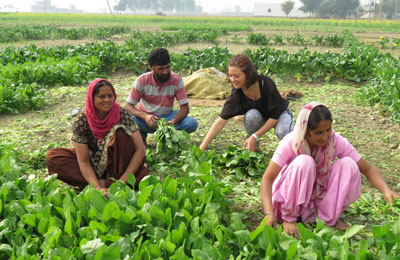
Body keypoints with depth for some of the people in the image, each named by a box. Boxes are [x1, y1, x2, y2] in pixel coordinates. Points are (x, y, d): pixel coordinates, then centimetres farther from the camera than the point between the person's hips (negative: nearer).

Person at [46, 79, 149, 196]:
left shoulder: (123, 115, -17)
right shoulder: (81, 121, -17)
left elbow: (140, 150, -21)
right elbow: (83, 161, -19)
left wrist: (123, 180, -31)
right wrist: (98, 188, -33)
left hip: (117, 162, -2)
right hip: (94, 166, 2)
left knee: (120, 133, -27)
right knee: (52, 157, -19)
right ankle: (102, 182, -25)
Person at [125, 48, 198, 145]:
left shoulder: (177, 80, -13)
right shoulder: (142, 80, -14)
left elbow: (184, 107, -14)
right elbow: (128, 106, -15)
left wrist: (173, 121, -36)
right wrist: (145, 116, -37)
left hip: (167, 117, 1)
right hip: (146, 118, -1)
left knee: (192, 123, -26)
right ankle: (142, 136, 1)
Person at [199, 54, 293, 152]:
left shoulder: (267, 85, -34)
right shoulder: (237, 92, -25)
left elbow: (275, 116, -25)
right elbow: (221, 121, -26)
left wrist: (255, 136, -31)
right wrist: (202, 147, -32)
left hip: (280, 113, -2)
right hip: (260, 116, 2)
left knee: (282, 132, -35)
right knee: (251, 115, -33)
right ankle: (253, 148, -7)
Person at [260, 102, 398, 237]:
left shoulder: (336, 141, -17)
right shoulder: (290, 143, -25)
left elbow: (367, 169, -13)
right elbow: (267, 178, -29)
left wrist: (386, 190, -32)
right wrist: (269, 213, -42)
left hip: (319, 193, 3)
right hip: (292, 192, -2)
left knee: (348, 164, -23)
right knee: (304, 162, -34)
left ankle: (330, 217, -7)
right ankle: (289, 217, -14)